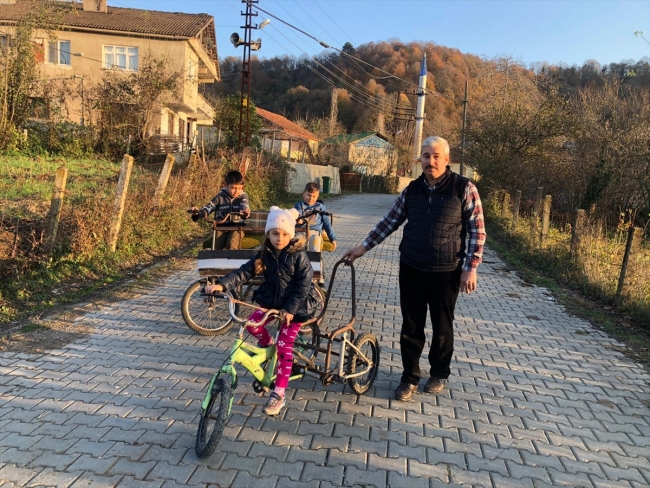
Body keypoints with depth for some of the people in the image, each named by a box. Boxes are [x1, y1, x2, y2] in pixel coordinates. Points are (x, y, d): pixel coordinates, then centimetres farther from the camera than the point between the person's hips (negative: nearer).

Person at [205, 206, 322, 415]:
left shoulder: (298, 255, -15)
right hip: (270, 302, 5)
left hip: (294, 306, -4)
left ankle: (279, 394, 4)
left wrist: (290, 308, -25)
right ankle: (267, 344, 15)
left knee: (284, 348, -6)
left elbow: (304, 284, -17)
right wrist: (221, 284, -26)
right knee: (252, 324, -19)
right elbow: (243, 272, -11)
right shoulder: (264, 255, -3)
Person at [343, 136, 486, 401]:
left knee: (442, 327, 13)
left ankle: (439, 374, 35)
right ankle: (409, 377, 25)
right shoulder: (412, 190, 4)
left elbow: (477, 231, -6)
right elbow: (389, 222, 10)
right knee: (411, 326, 9)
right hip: (411, 270, 3)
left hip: (446, 273, -3)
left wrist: (471, 268, -11)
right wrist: (363, 247, 7)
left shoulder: (464, 188, -8)